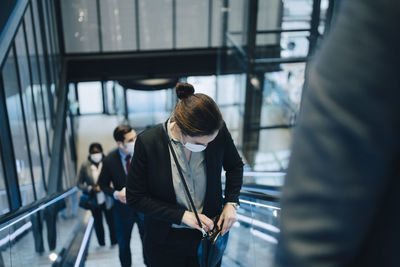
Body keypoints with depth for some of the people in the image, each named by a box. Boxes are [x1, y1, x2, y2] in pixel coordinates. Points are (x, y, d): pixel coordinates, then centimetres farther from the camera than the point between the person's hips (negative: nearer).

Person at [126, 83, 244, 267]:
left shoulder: (219, 132, -16)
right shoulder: (148, 142, -22)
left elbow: (235, 166, 5)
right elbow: (135, 197, -14)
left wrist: (231, 202, -7)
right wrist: (182, 215, -19)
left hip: (207, 233, 2)